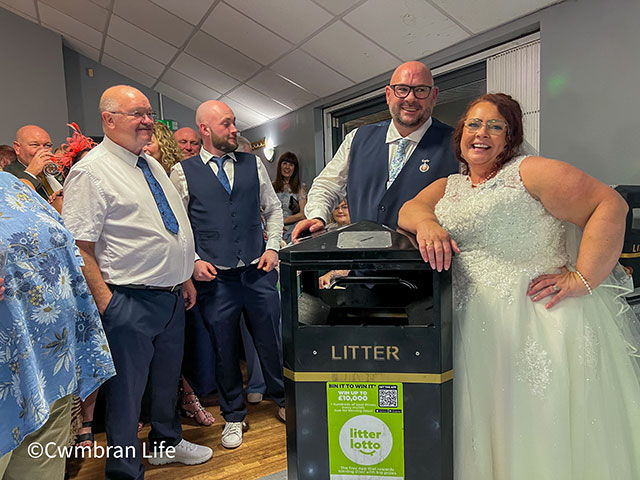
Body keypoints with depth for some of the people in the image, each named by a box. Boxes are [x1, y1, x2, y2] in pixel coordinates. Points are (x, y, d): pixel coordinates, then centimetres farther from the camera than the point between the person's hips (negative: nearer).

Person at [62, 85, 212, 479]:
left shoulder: (153, 166, 12)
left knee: (168, 378, 23)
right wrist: (106, 302, -21)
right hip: (130, 302, -8)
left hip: (172, 297, 9)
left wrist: (185, 278, 17)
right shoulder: (91, 172, -13)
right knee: (127, 389, 7)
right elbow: (79, 248, -17)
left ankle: (166, 442, 47)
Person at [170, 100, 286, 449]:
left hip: (258, 272, 2)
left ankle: (284, 401, 36)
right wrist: (193, 261, -5)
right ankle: (233, 417, 32)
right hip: (214, 278, -2)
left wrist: (273, 247, 3)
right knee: (224, 349, 11)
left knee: (272, 341, 11)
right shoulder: (183, 172, 0)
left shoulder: (253, 164, 8)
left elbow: (273, 209, 14)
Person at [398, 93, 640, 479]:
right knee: (484, 422, 15)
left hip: (541, 317, -5)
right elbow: (409, 208, 2)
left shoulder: (530, 172, -3)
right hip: (476, 323, 5)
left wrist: (582, 279, -18)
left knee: (539, 426, 5)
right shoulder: (448, 187, 16)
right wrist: (425, 222, -22)